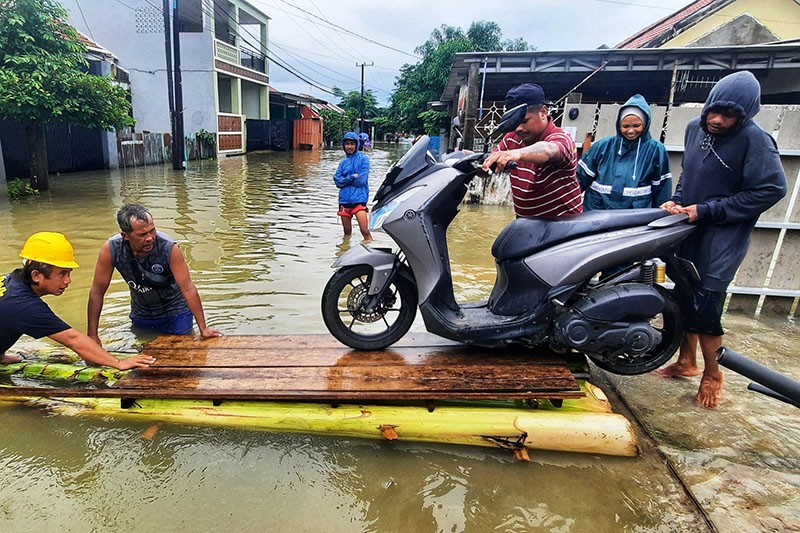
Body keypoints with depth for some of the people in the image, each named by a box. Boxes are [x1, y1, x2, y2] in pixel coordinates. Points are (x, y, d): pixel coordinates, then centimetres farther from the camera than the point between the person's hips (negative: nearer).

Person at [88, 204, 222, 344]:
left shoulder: (169, 248, -29)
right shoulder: (110, 249, -21)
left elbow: (188, 289, -27)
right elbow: (97, 292, -12)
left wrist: (203, 328, -27)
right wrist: (92, 335, -10)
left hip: (176, 313, -2)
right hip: (140, 316, 3)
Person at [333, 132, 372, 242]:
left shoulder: (363, 159, 3)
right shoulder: (343, 162, 15)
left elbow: (362, 180, -9)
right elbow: (338, 181, 3)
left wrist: (345, 180, 0)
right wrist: (352, 177, -9)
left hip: (359, 199, -5)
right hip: (344, 199, 5)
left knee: (365, 231, -13)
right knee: (347, 232, 14)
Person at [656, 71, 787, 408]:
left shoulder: (754, 140, -15)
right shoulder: (695, 128, 5)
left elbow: (772, 189, -16)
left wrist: (706, 210, -18)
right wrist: (676, 200, 1)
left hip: (723, 235, -7)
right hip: (688, 229, 7)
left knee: (704, 303, -10)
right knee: (684, 295, 13)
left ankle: (712, 374, 12)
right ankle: (686, 361, 30)